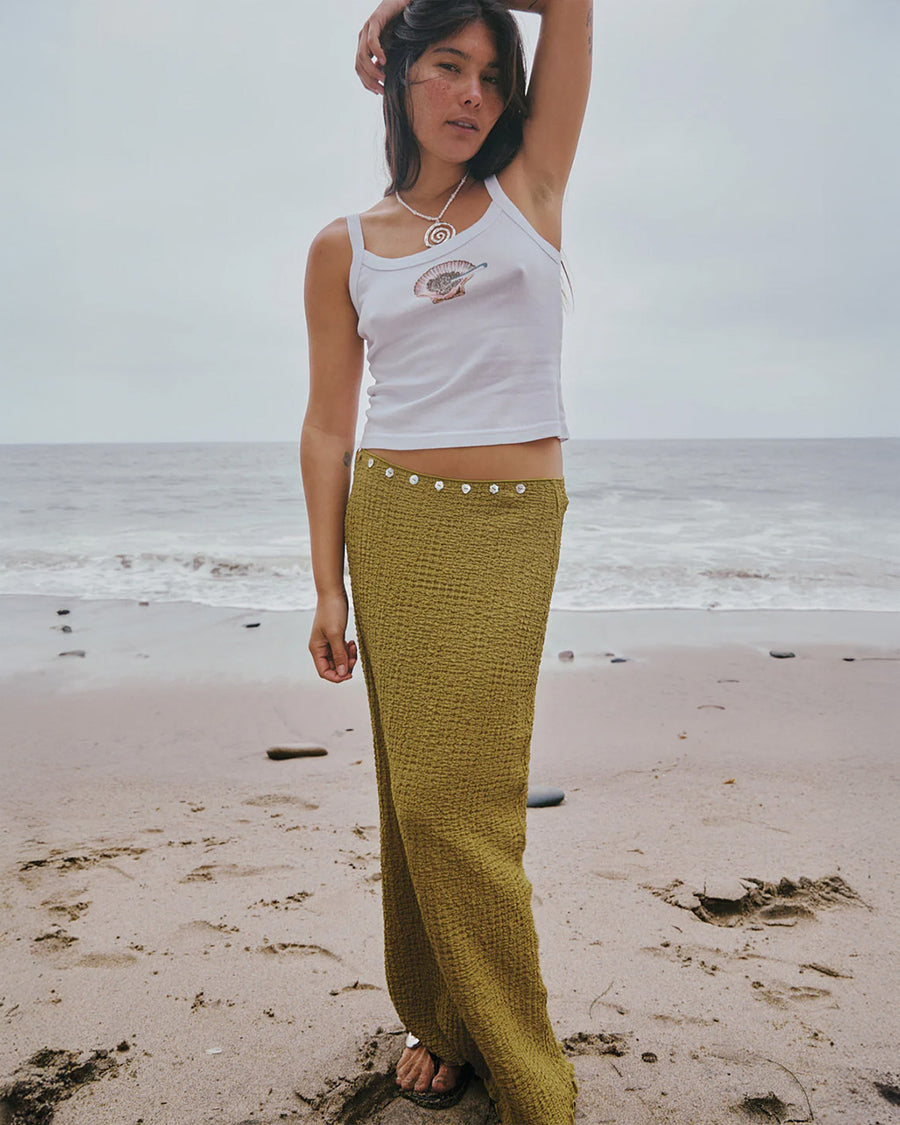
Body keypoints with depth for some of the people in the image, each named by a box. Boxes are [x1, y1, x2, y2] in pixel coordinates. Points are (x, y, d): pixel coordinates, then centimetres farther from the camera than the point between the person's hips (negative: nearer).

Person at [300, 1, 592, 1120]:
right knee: (417, 789, 4)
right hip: (393, 524, 2)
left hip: (513, 526, -1)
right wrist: (328, 585, 2)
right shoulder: (345, 247, 9)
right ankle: (441, 1022, 27)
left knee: (459, 797, -4)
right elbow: (328, 426, 7)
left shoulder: (528, 189, 10)